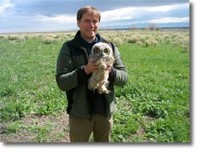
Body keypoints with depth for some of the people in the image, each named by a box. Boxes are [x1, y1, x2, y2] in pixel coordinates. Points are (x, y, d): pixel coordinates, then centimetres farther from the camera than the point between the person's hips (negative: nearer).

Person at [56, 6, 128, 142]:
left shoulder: (110, 46, 1)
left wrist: (110, 71, -21)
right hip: (79, 113, -3)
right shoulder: (69, 48, -8)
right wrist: (84, 70, -27)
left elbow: (124, 77, -1)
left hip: (105, 112, 3)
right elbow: (62, 82, -13)